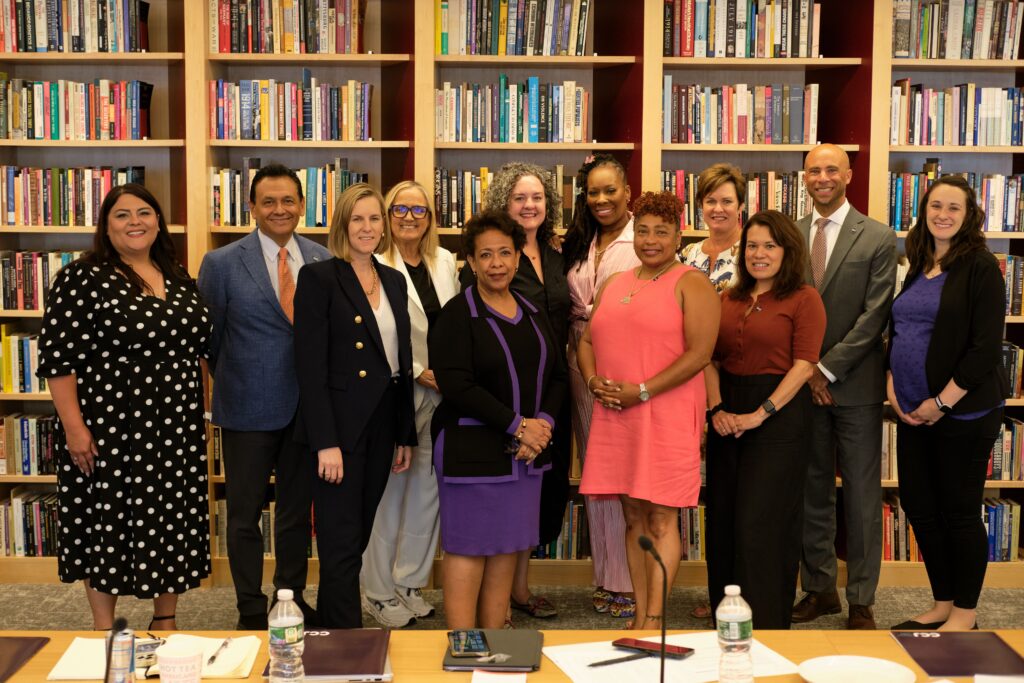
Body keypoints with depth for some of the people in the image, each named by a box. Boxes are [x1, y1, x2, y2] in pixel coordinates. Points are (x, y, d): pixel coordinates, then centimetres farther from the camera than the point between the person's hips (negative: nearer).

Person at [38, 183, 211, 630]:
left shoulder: (179, 279, 10)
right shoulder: (83, 278, -7)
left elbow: (199, 347, 17)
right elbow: (58, 357, -10)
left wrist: (201, 416, 14)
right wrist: (73, 425, -15)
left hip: (176, 431, 6)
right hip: (109, 430, -5)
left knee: (173, 525, 11)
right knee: (105, 525, 5)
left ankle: (165, 624, 27)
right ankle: (104, 632, 19)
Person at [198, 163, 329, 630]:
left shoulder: (322, 260, 2)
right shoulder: (222, 263, -6)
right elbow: (208, 337, 1)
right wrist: (234, 385, 6)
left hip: (307, 406, 3)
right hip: (249, 409, -3)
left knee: (297, 509, 15)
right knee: (245, 512, 9)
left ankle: (292, 597, 32)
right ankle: (251, 609, 24)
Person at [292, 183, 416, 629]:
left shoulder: (394, 281, 12)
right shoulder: (319, 278, -7)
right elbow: (310, 365, -13)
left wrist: (405, 435, 12)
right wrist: (326, 442, -18)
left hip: (382, 424, 7)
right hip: (339, 426, -6)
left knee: (359, 536, 14)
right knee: (342, 544, -2)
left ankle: (331, 628, 28)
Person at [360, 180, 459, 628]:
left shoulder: (445, 262, 11)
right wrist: (417, 371, -14)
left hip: (440, 391, 6)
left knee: (427, 489, 10)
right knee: (388, 492, 1)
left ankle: (410, 582, 23)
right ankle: (379, 592, 13)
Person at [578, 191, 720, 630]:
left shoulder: (691, 284, -2)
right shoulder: (614, 284, 18)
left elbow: (699, 353, -12)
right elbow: (587, 341, 20)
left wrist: (641, 391, -15)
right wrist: (593, 381, -1)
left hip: (667, 416, -6)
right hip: (615, 416, 6)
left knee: (661, 517, -4)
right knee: (633, 517, 9)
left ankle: (654, 618, 0)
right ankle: (639, 615, 15)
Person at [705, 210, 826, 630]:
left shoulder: (803, 299, -5)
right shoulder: (728, 300, 13)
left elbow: (803, 365, -13)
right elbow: (711, 360, 10)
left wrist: (760, 414, -18)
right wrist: (716, 409, -5)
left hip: (778, 416, -6)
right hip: (728, 417, 6)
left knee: (760, 523, -6)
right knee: (723, 521, 10)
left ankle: (765, 626, 7)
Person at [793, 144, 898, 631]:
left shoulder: (878, 239, -3)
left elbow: (874, 316, -8)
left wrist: (826, 369, -13)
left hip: (856, 386, -3)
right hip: (803, 383, 3)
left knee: (862, 496, 4)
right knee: (812, 492, 10)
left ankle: (861, 600, 14)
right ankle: (819, 589, 22)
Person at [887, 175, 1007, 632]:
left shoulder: (980, 268, -9)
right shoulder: (919, 268, 12)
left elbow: (987, 347, -14)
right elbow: (897, 332, 17)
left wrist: (942, 402, -15)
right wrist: (892, 385, 2)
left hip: (963, 412, -7)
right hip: (914, 413, 7)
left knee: (959, 512, 2)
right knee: (919, 508, 10)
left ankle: (965, 613, 17)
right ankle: (942, 605, 25)